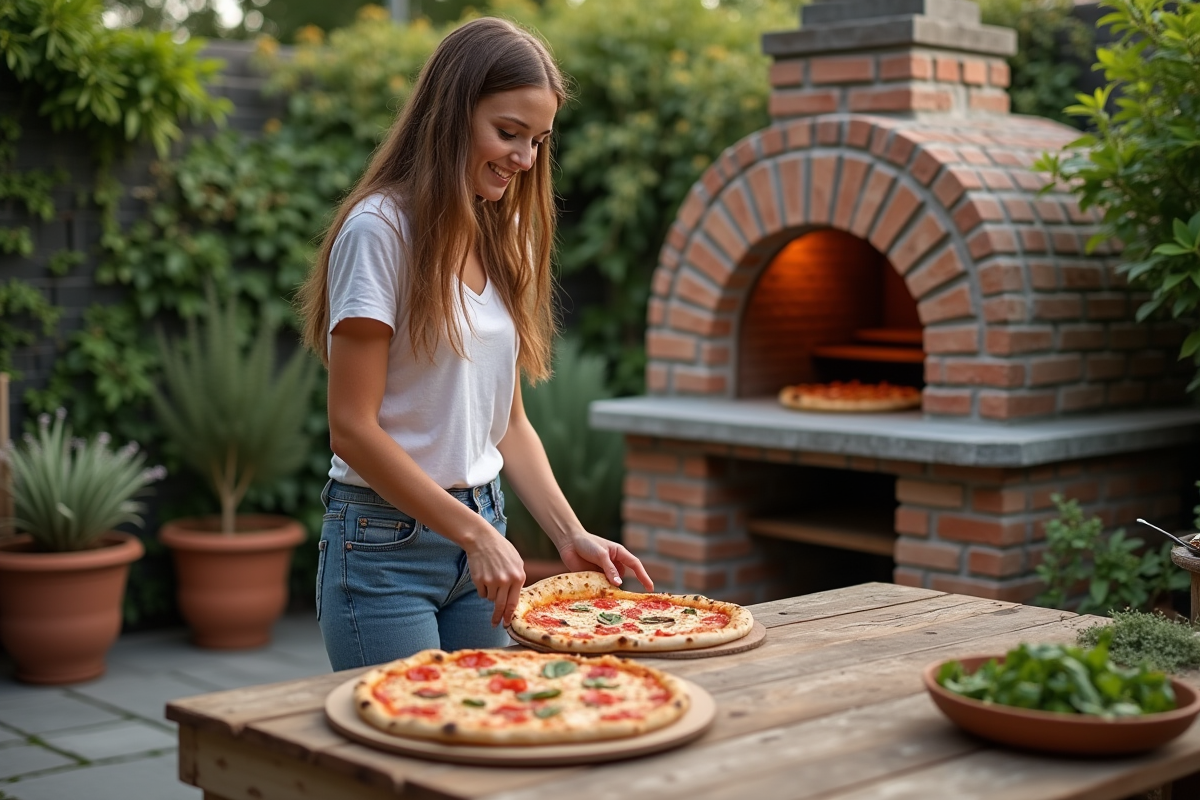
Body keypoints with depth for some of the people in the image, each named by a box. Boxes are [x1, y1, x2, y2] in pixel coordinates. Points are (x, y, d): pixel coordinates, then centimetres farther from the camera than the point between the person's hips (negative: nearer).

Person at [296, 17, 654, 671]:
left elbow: (508, 421, 12)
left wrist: (570, 535, 1)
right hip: (386, 544, -7)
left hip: (479, 534, 7)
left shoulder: (503, 236, 10)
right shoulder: (381, 229, -13)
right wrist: (475, 532, -17)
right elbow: (352, 428, -16)